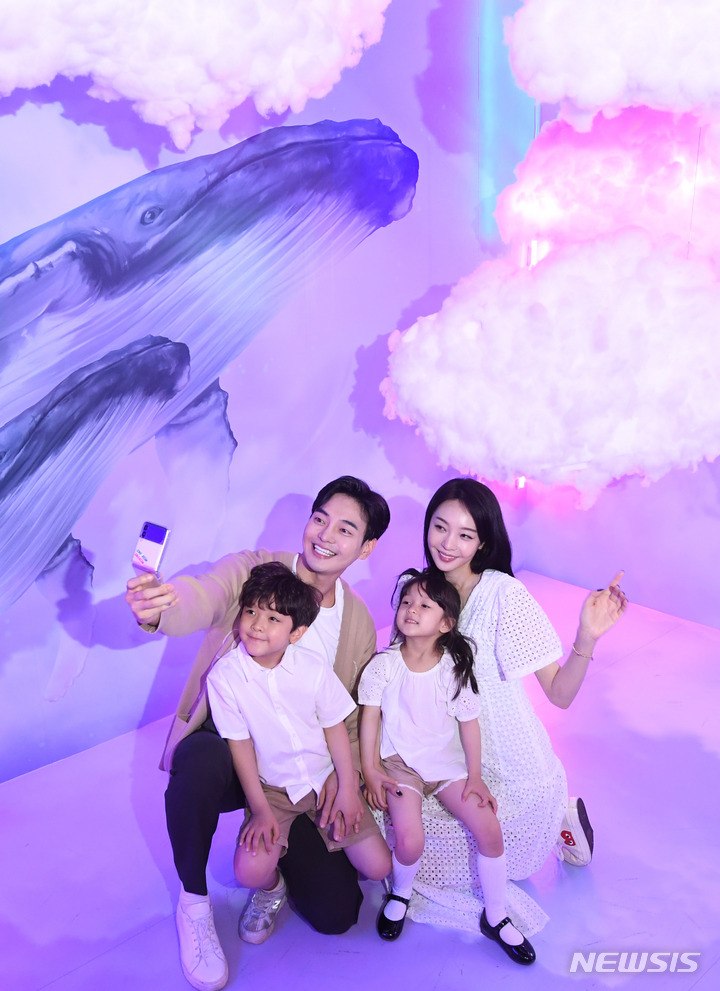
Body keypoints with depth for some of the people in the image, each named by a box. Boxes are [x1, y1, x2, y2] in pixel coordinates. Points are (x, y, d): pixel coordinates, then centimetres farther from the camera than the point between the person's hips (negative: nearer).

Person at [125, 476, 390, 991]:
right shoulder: (253, 570, -8)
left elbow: (354, 716, 10)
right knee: (202, 761, -39)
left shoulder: (360, 622, 3)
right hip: (222, 744, -2)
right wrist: (157, 610, -54)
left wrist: (342, 771, -10)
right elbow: (199, 600, -30)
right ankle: (194, 901, -9)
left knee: (336, 913, -9)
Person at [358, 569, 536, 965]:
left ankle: (495, 916, 12)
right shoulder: (383, 664, -9)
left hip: (448, 761, 2)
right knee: (409, 841, -23)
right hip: (400, 762, -1)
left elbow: (469, 723, -1)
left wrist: (475, 776, -1)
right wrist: (370, 771, -7)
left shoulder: (454, 668, -8)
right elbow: (370, 717, -3)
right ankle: (400, 893, 13)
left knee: (489, 829, -13)